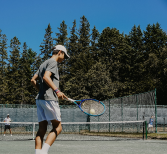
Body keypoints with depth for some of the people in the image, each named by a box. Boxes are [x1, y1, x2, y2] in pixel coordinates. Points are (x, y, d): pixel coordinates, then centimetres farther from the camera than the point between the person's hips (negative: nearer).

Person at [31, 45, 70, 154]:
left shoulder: (44, 64, 25)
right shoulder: (53, 62, -3)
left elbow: (33, 80, 25)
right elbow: (46, 77, -20)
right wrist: (57, 90, -29)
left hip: (40, 99, 9)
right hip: (49, 99, -9)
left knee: (42, 129, 4)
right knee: (57, 127, -7)